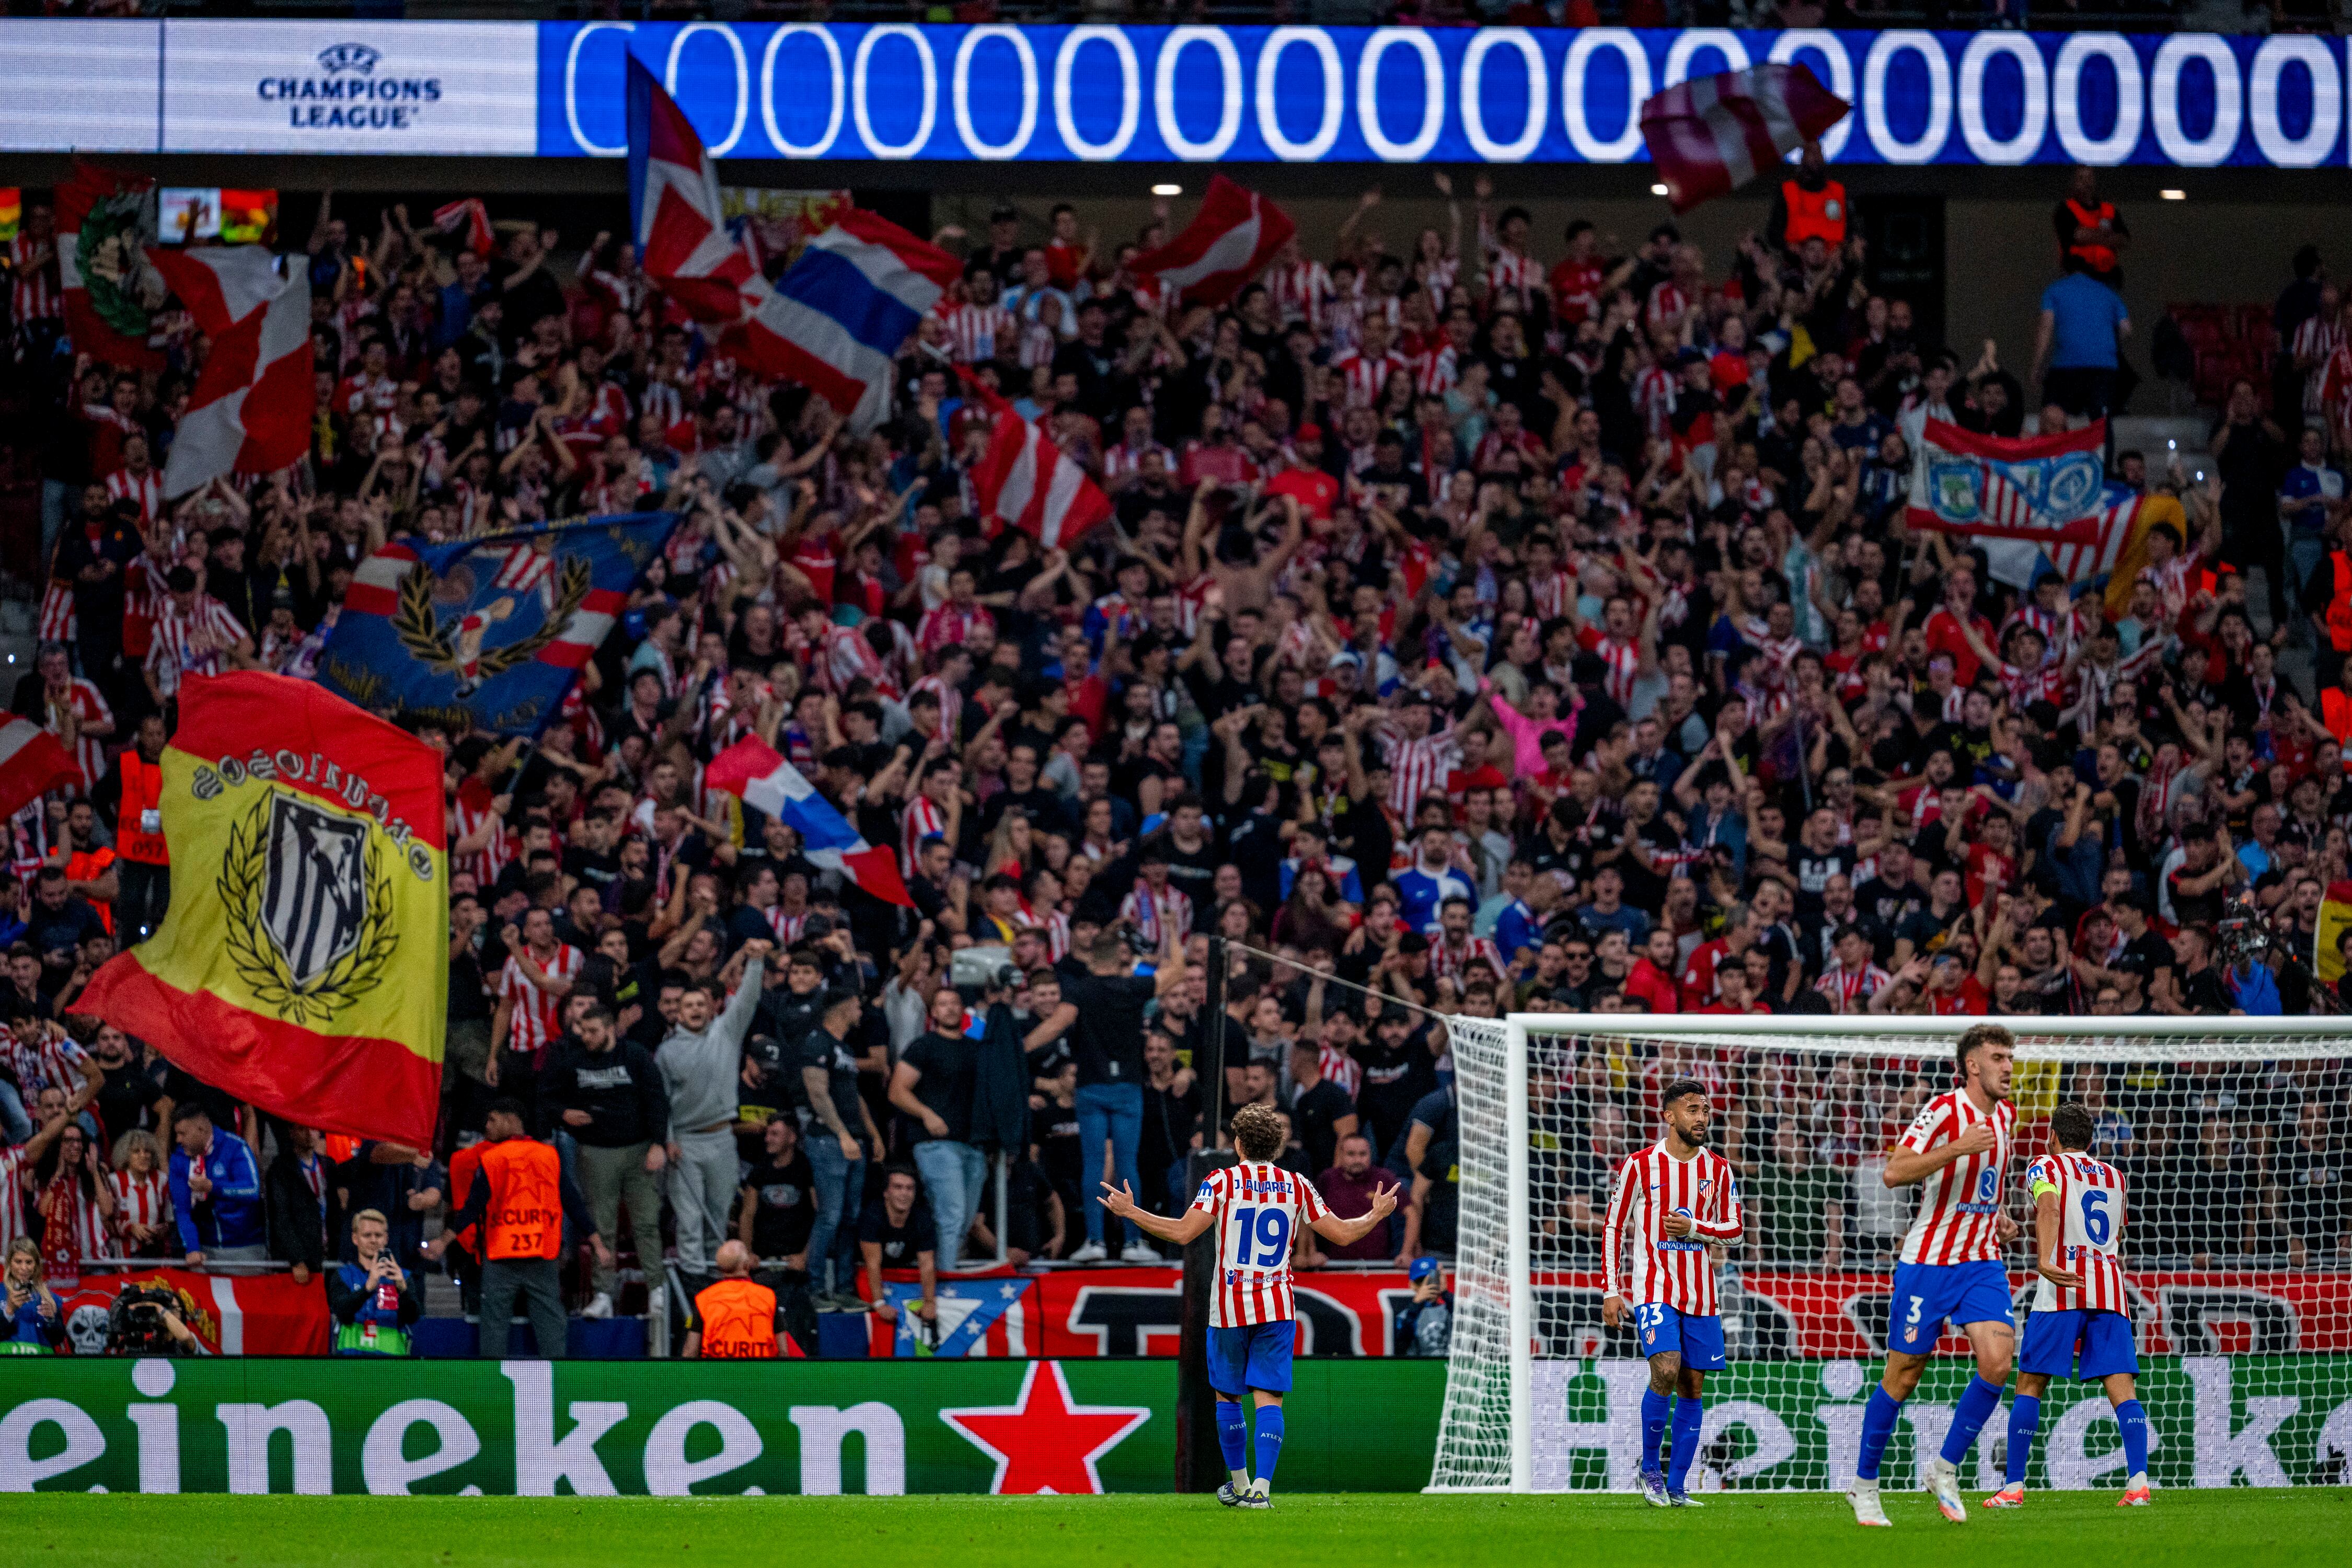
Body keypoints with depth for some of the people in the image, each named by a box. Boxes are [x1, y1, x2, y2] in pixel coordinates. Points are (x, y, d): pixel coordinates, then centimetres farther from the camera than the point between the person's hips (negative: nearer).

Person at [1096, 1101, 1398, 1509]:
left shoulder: (1222, 1181, -5)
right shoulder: (1297, 1187, 3)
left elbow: (1183, 1232, -13)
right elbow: (1343, 1234, 6)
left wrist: (1130, 1212, -4)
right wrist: (1377, 1215, 26)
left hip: (1229, 1307, -1)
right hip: (1277, 1307, 1)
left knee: (1227, 1395, 14)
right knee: (1268, 1397, -2)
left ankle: (1239, 1484, 23)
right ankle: (1261, 1487, -14)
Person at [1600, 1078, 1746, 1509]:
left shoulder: (1718, 1169, 6)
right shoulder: (1641, 1166, -3)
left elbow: (1735, 1228, 10)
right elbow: (1613, 1227, 3)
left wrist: (1695, 1228, -10)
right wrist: (1611, 1291, -1)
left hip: (1701, 1293, 4)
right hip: (1654, 1288, -4)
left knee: (1693, 1387, 3)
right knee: (1666, 1371, -21)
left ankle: (1676, 1486, 10)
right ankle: (1649, 1470, -3)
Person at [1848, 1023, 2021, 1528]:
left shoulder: (2005, 1115, 9)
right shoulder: (1943, 1111, -14)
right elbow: (1894, 1172, -25)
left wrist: (1999, 1217, 12)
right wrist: (1957, 1148, -33)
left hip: (1982, 1262, 6)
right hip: (1928, 1261, -6)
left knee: (1998, 1361, -14)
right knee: (1903, 1375, 2)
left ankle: (1945, 1468, 2)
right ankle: (1864, 1484, 18)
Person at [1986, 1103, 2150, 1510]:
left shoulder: (2046, 1168, 6)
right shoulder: (2114, 1177, 22)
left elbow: (2049, 1210, -16)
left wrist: (2044, 1261, -31)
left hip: (2064, 1289, -4)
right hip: (2110, 1290, 4)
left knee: (2030, 1384, 5)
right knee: (2122, 1388, -4)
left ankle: (2013, 1487, 3)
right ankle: (2138, 1481, -21)